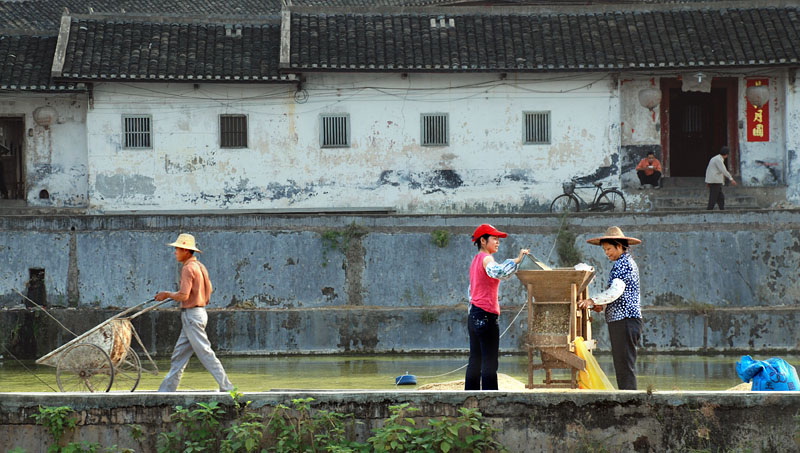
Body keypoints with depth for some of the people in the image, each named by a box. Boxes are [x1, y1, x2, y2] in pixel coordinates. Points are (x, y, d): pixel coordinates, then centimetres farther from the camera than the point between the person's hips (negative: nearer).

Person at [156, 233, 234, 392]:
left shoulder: (188, 268, -16)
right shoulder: (200, 266, 13)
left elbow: (183, 295, -23)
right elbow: (209, 289, 21)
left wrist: (167, 294, -8)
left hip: (191, 314, -10)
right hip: (200, 312, 10)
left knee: (205, 352, -8)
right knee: (179, 354, 12)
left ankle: (226, 387, -8)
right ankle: (167, 389, 14)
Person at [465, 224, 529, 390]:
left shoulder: (476, 260, 18)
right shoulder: (486, 258, -11)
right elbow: (498, 272, -35)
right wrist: (516, 260, -32)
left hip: (473, 316, 9)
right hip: (486, 316, -9)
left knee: (475, 362, 11)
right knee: (490, 363, -9)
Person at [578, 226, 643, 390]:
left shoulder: (623, 263, -11)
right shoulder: (627, 262, 22)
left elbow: (616, 290, -24)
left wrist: (592, 300, -29)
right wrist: (603, 305, 14)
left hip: (625, 320, -11)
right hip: (622, 321, 11)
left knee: (625, 364, -11)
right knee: (621, 364, 11)